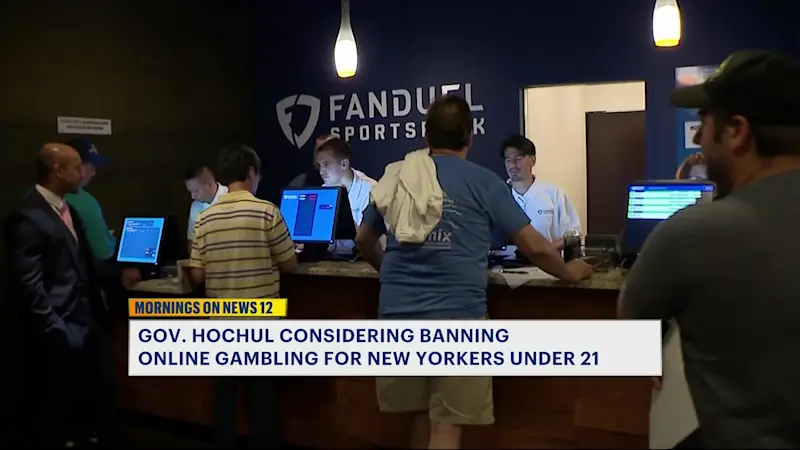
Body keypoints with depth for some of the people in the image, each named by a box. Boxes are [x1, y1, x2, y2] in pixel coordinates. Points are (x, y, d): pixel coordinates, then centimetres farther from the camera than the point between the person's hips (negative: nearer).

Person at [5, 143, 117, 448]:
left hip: (86, 325, 9)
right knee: (56, 411, 8)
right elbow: (29, 288, -20)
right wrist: (59, 332, -20)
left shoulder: (69, 211, 13)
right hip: (59, 336, -9)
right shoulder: (28, 217, -16)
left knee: (101, 393, 20)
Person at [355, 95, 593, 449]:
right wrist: (569, 272, 19)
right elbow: (535, 247, 0)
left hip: (397, 314, 4)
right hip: (456, 317, -4)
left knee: (424, 415, 19)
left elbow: (364, 240, 22)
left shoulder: (396, 177, 10)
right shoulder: (483, 182, -1)